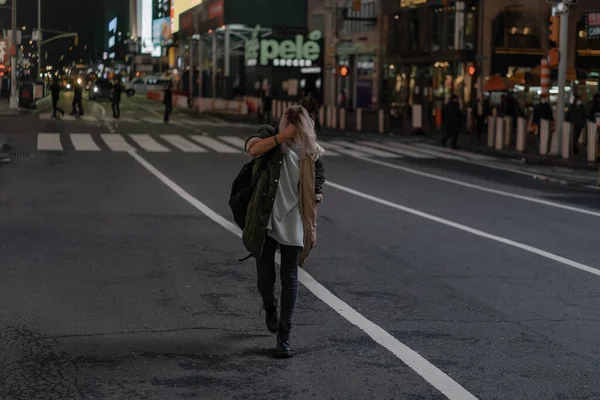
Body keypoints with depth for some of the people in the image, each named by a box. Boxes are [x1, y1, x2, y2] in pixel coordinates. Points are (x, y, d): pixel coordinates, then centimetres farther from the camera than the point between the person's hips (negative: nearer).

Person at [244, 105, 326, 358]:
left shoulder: (311, 150, 5)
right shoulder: (270, 136, 0)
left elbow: (316, 189, 13)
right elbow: (253, 149, -23)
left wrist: (313, 228, 11)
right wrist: (283, 135, -26)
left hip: (293, 226, 1)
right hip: (266, 221, -1)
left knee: (290, 280, 0)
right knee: (265, 277, 6)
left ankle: (284, 337, 7)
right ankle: (270, 308, 41)